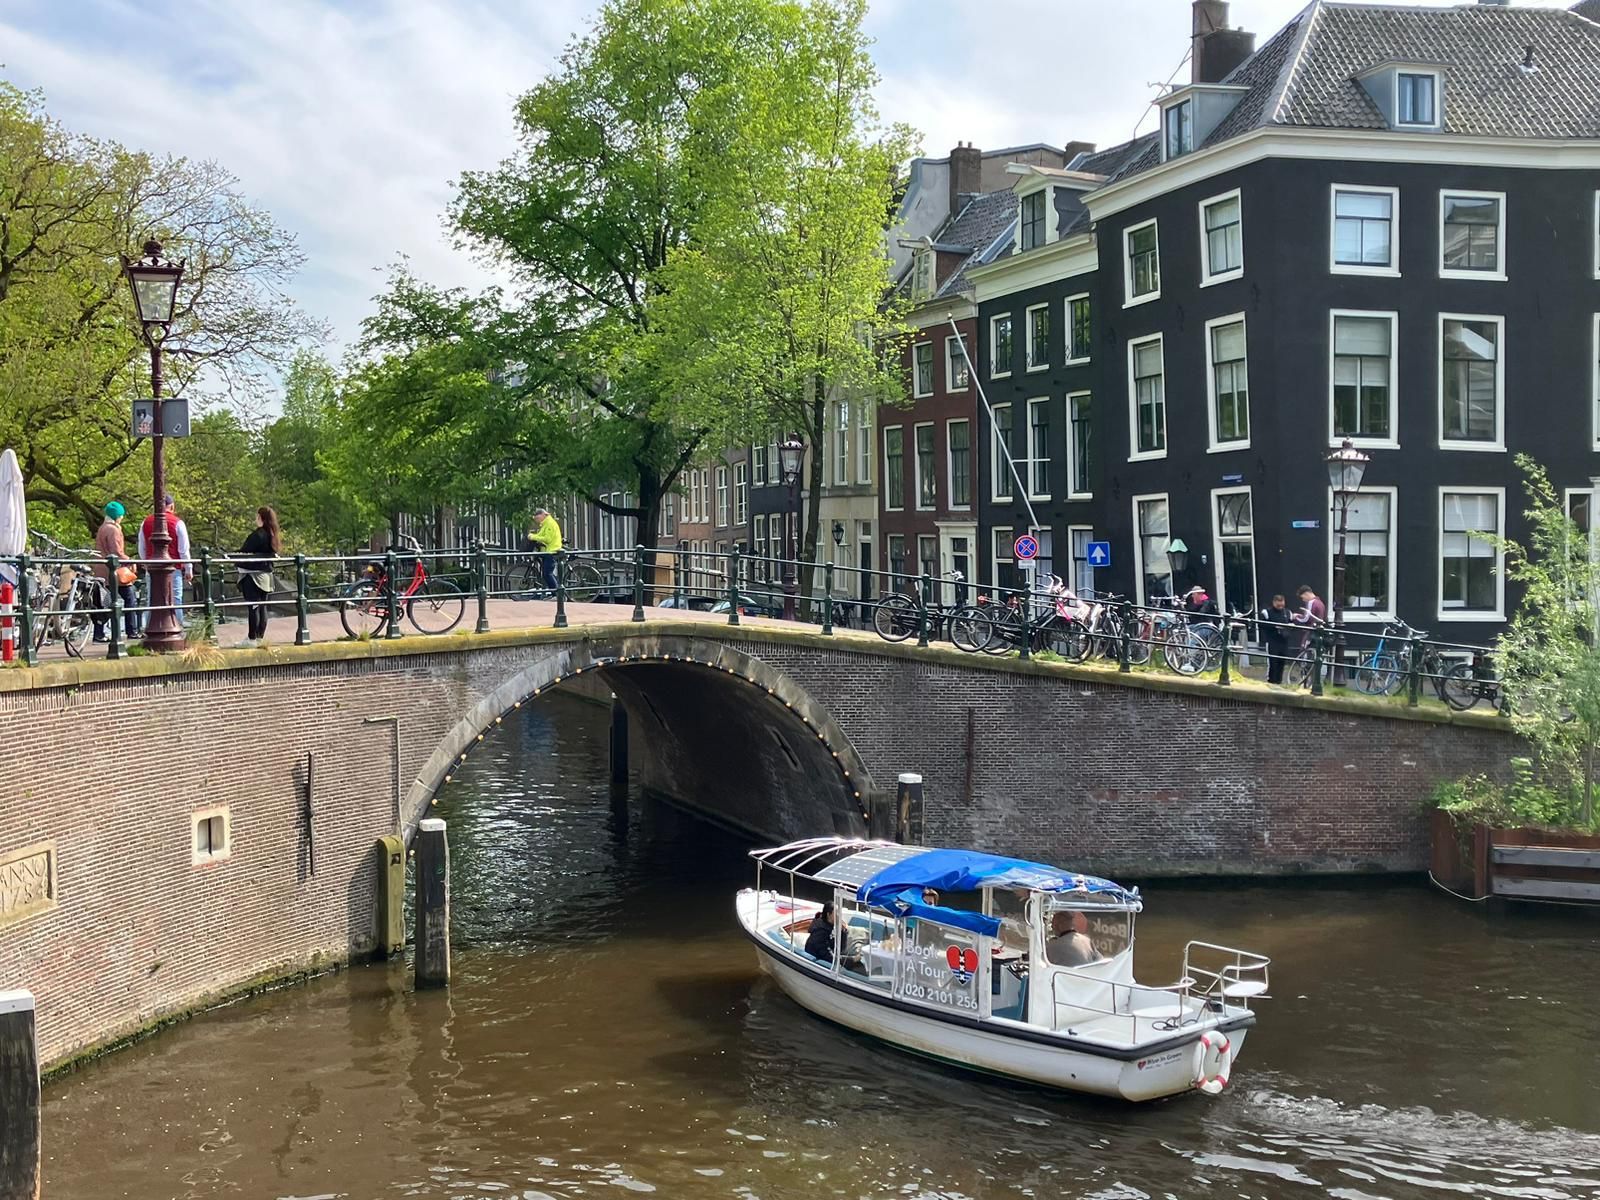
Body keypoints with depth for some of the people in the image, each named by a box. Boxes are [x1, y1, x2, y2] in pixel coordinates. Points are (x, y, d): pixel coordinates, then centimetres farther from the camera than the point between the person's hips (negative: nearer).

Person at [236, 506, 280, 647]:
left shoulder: (257, 535, -16)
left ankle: (252, 639, -3)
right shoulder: (272, 536, 8)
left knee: (254, 607, -5)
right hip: (266, 576, 8)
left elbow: (243, 552, -14)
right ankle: (260, 637, 15)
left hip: (253, 575, -8)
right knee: (263, 607, 11)